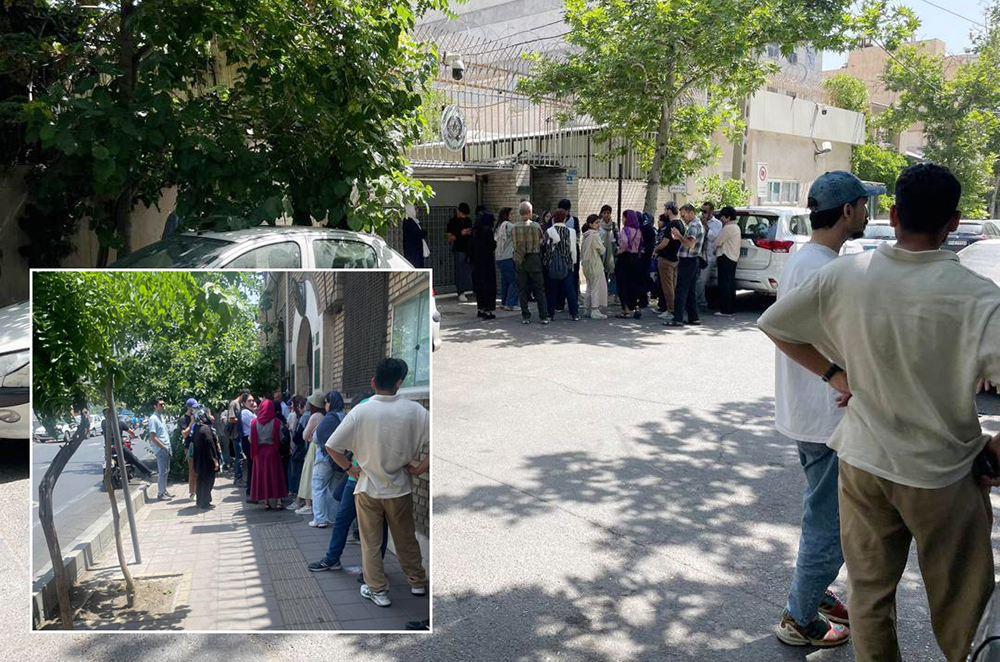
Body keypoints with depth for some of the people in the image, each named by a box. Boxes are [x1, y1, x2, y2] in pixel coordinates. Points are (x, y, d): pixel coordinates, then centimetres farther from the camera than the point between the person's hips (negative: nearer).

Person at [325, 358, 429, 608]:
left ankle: (378, 590, 20)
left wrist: (349, 467, 0)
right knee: (406, 539, 19)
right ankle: (417, 583, 32)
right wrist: (421, 466, -7)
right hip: (400, 487, 1)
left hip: (368, 487, -1)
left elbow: (332, 446, -13)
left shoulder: (360, 412, -14)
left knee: (370, 542, 14)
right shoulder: (414, 410, -13)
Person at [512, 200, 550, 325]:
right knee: (539, 289, 6)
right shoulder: (536, 226, -9)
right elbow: (542, 242, 2)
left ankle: (525, 317, 9)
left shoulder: (514, 228, -5)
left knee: (522, 290, 8)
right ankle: (544, 316, 5)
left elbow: (515, 245, 2)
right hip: (534, 259, -1)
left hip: (520, 261, 1)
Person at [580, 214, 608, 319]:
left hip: (587, 264, 9)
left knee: (589, 287, 14)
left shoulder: (586, 235, 11)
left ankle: (588, 309, 18)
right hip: (595, 264, -9)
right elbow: (602, 250, -12)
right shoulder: (595, 235, -15)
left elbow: (583, 250, 17)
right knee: (597, 287, -5)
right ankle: (595, 311, -5)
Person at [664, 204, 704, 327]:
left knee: (681, 291, -9)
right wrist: (679, 238, 13)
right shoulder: (699, 225, 19)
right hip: (694, 261, 10)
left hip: (687, 261, -10)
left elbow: (690, 244, -27)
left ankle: (678, 319, -10)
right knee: (690, 291, 13)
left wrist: (679, 235, -18)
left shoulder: (693, 226, -14)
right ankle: (693, 318, 15)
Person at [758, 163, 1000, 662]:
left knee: (869, 591, 18)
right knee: (960, 611, 17)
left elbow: (772, 324, 1)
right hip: (941, 473, -2)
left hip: (863, 460, 3)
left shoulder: (844, 275, -9)